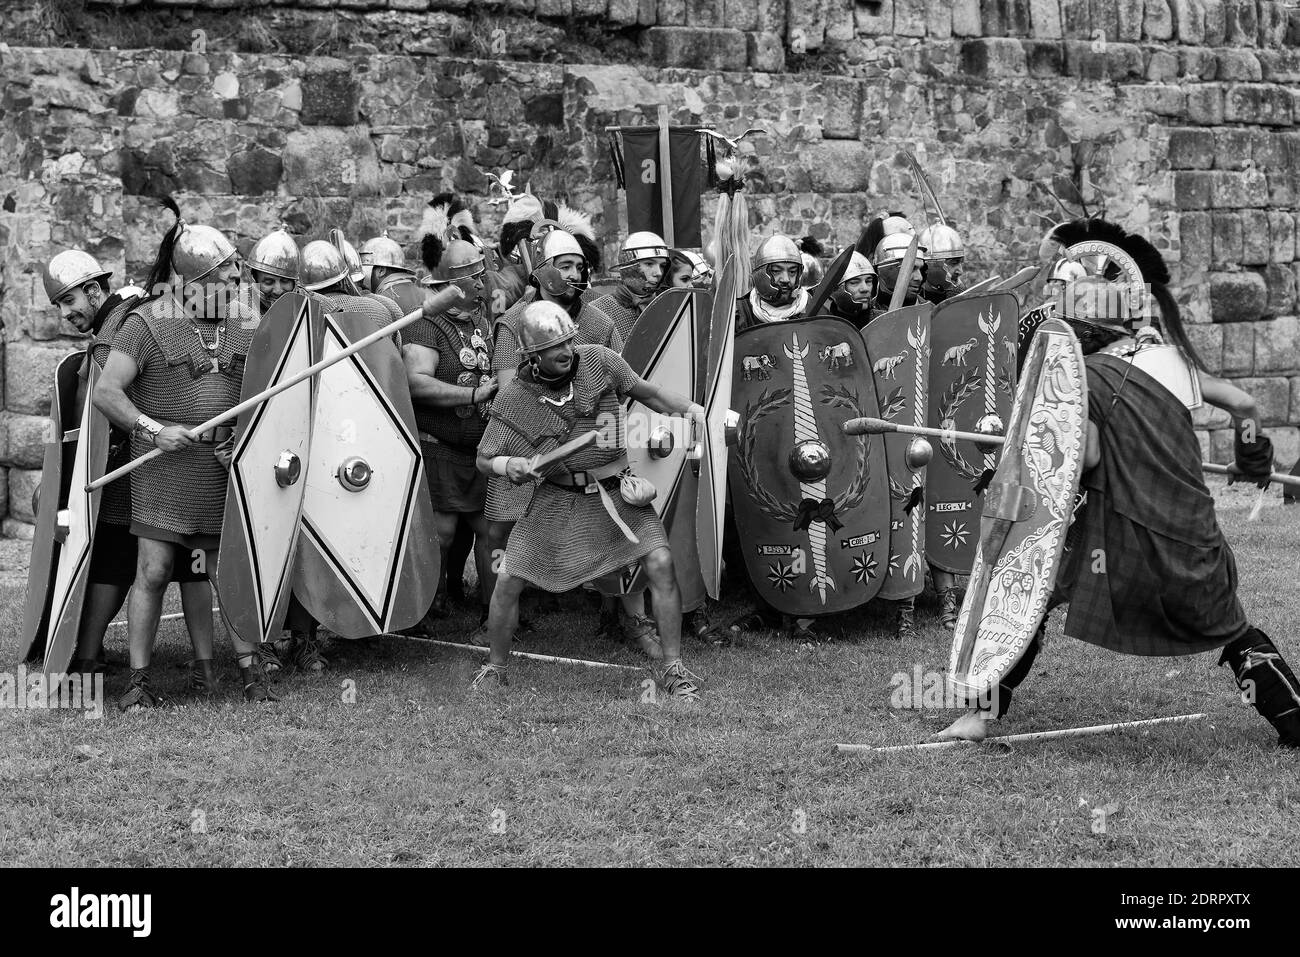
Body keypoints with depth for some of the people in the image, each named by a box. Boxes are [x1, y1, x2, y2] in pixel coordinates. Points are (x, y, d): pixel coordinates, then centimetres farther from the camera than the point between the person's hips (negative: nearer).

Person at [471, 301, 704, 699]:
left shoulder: (599, 361, -6)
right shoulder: (512, 398, -7)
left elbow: (647, 392, 8)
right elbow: (484, 459, 1)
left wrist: (701, 413, -1)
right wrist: (508, 465, -22)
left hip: (616, 493, 0)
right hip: (557, 499, 0)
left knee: (660, 563, -16)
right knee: (508, 580, -3)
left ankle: (673, 667, -3)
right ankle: (495, 668, 21)